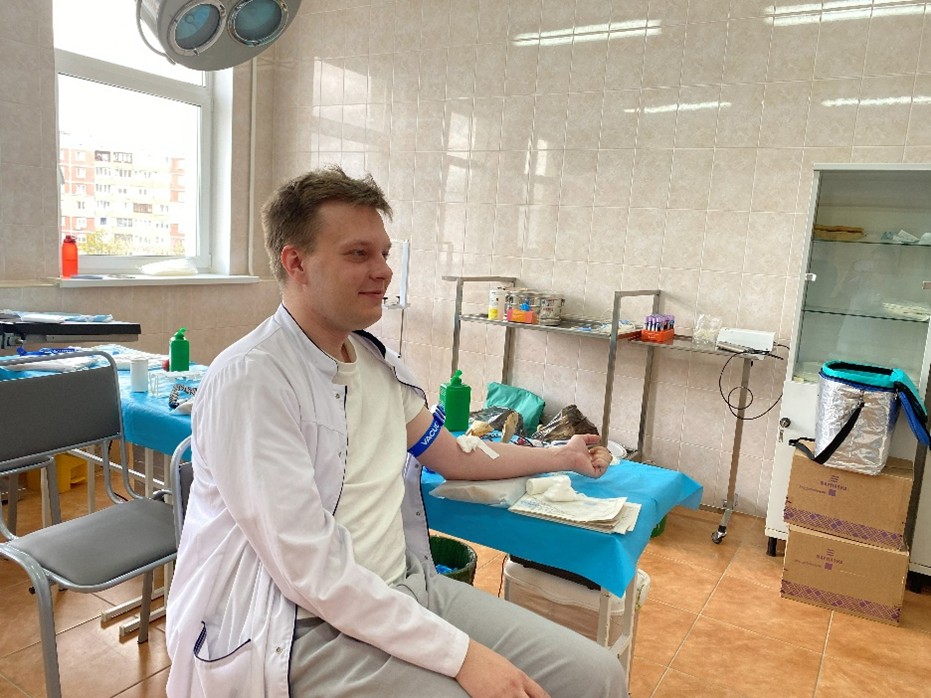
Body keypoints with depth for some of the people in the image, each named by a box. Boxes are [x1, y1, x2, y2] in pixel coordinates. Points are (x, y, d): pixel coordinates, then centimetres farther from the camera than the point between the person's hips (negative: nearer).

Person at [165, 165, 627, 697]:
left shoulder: (377, 362, 7)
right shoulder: (252, 381, -18)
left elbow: (456, 458, 21)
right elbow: (311, 569, -21)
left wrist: (562, 457, 27)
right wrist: (461, 654, -20)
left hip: (405, 587, 7)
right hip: (306, 627, -6)